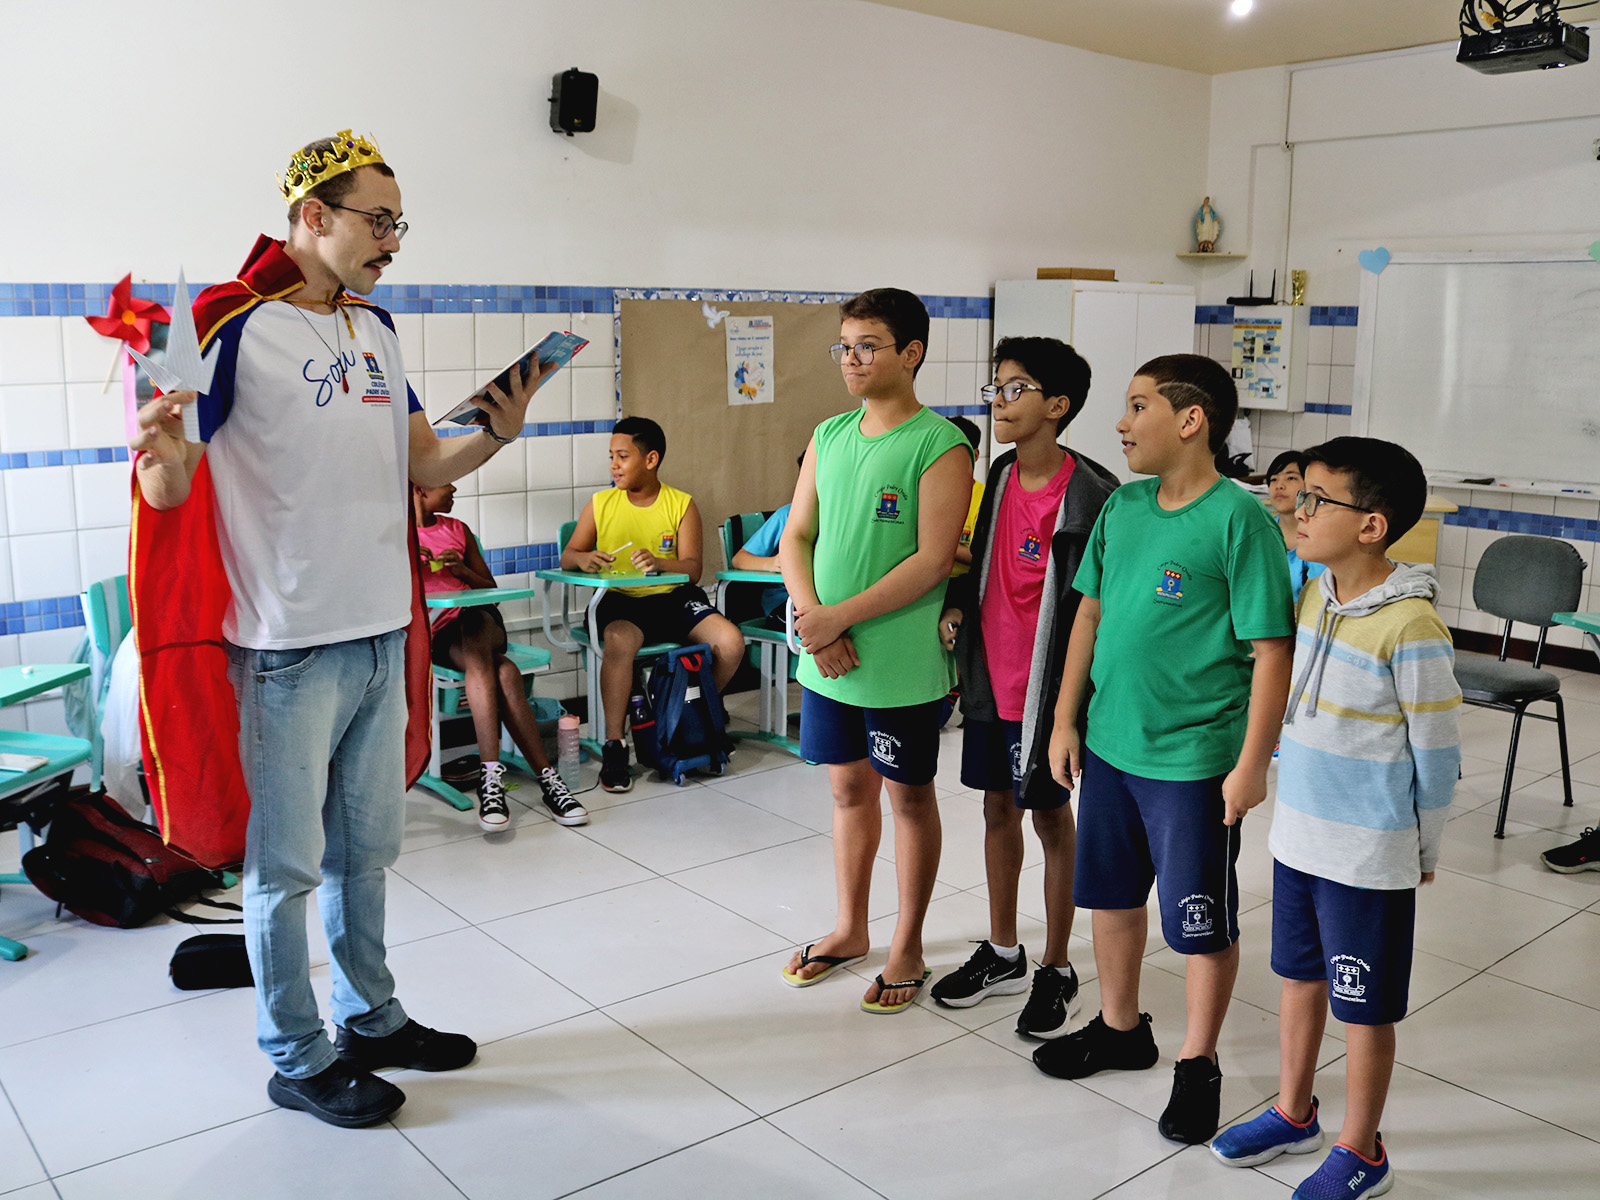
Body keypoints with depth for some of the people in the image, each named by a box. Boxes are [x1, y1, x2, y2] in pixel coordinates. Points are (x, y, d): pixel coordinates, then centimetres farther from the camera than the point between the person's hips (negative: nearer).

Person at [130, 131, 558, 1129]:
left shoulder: (375, 327, 11)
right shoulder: (236, 327, -12)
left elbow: (424, 466, 15)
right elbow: (171, 492, -12)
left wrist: (496, 436, -3)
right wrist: (166, 463, -35)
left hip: (382, 634, 7)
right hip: (288, 645, -7)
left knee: (365, 848, 18)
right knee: (288, 862, 6)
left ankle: (372, 1019, 34)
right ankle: (298, 1058, 22)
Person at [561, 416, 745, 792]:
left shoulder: (682, 505, 3)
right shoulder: (601, 504, 7)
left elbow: (692, 568, -6)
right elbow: (567, 557, 8)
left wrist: (659, 563, -28)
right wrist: (584, 558, -17)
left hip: (672, 597, 1)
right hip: (621, 600, -1)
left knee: (731, 641, -21)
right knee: (619, 642, -36)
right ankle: (614, 747, -25)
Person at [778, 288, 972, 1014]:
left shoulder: (940, 446, -12)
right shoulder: (829, 435, 7)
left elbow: (932, 560, -19)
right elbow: (796, 537, 7)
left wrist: (838, 617, -19)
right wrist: (811, 615, -10)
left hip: (903, 663, -6)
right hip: (828, 657, 6)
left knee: (909, 796, 9)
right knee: (848, 788, 18)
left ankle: (908, 949, 25)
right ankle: (850, 930, 36)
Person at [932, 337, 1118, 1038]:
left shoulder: (1091, 496, -17)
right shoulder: (1000, 474, 5)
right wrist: (956, 606, 2)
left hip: (1046, 686, -6)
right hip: (991, 675, 7)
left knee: (1050, 819, 7)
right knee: (998, 808, 16)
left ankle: (1056, 971, 24)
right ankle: (1002, 953, 33)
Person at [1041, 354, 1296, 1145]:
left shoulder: (1239, 519, -15)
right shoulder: (1122, 506, 4)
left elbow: (1271, 650, -15)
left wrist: (1252, 764, -15)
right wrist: (1065, 720, 10)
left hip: (1194, 761, -6)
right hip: (1109, 745, 7)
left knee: (1201, 923, 9)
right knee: (1110, 894, 20)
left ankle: (1197, 1065, 29)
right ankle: (1120, 1029, 41)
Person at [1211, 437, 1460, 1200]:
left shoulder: (1410, 628, -21)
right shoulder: (1314, 595, 1)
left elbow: (1437, 753, -13)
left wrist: (1421, 853, -3)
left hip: (1369, 857, -7)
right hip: (1297, 836, 7)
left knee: (1364, 1009, 9)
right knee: (1299, 978, 21)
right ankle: (1294, 1116, 40)